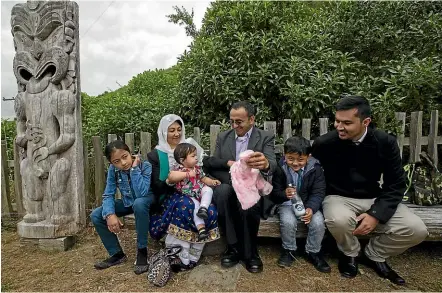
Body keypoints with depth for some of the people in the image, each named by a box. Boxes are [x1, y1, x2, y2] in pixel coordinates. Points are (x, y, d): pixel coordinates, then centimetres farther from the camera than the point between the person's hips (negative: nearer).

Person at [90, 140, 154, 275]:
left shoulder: (145, 166, -26)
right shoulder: (113, 170, -13)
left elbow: (141, 193, -37)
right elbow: (108, 195, -13)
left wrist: (134, 168, -37)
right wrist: (109, 214, -31)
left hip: (147, 201, -5)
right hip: (127, 203, 5)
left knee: (138, 203, -40)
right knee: (96, 216, -10)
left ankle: (142, 251, -22)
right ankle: (117, 254, 4)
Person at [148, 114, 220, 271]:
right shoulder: (155, 155, 4)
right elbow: (157, 186, -3)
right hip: (169, 197, -2)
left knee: (210, 210, -30)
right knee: (185, 205, -36)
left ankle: (192, 255, -19)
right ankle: (180, 255, -25)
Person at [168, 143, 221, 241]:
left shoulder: (197, 168, 9)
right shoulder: (179, 169, -12)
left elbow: (204, 178, 20)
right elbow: (171, 177, -33)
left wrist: (212, 181, -1)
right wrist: (188, 174, -35)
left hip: (200, 191, 5)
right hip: (189, 196, -5)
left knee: (208, 190, -23)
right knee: (195, 205, -29)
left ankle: (203, 207, -36)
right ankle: (201, 228, -29)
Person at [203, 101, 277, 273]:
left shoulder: (266, 138, 1)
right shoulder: (223, 137, 11)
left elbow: (272, 164, -18)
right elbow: (210, 163, 6)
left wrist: (265, 164, -43)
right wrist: (228, 163, -14)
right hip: (229, 186, 2)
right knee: (222, 191, -33)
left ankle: (250, 253, -10)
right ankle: (234, 247, -16)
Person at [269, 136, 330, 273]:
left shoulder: (315, 169, -9)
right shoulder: (280, 169, -11)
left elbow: (318, 193, -9)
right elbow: (274, 194, -8)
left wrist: (311, 208, -29)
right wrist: (284, 194, -33)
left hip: (309, 204, 1)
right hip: (287, 204, -1)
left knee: (318, 222, -24)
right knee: (288, 222, -29)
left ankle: (313, 252, 6)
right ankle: (289, 250, 1)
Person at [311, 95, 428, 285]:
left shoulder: (385, 143, -9)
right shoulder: (324, 144, -15)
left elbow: (396, 184, -4)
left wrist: (376, 215, -17)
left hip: (375, 199, 3)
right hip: (339, 198, -2)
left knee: (416, 230, -16)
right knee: (339, 220, -36)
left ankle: (374, 255, 14)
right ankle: (349, 254, 3)